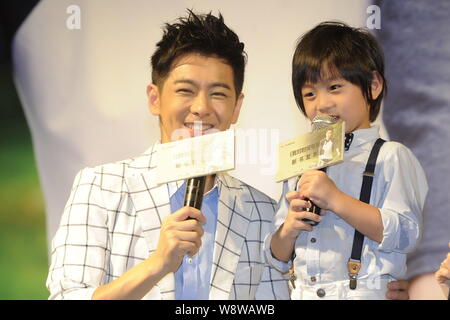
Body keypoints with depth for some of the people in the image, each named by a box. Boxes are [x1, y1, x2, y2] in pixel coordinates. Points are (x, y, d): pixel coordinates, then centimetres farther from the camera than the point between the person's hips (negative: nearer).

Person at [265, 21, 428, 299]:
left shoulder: (390, 157, 2)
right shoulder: (301, 166, 16)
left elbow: (405, 235, -12)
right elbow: (278, 258, 18)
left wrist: (336, 200, -13)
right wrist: (288, 230, -1)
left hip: (366, 293, -5)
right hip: (302, 293, 5)